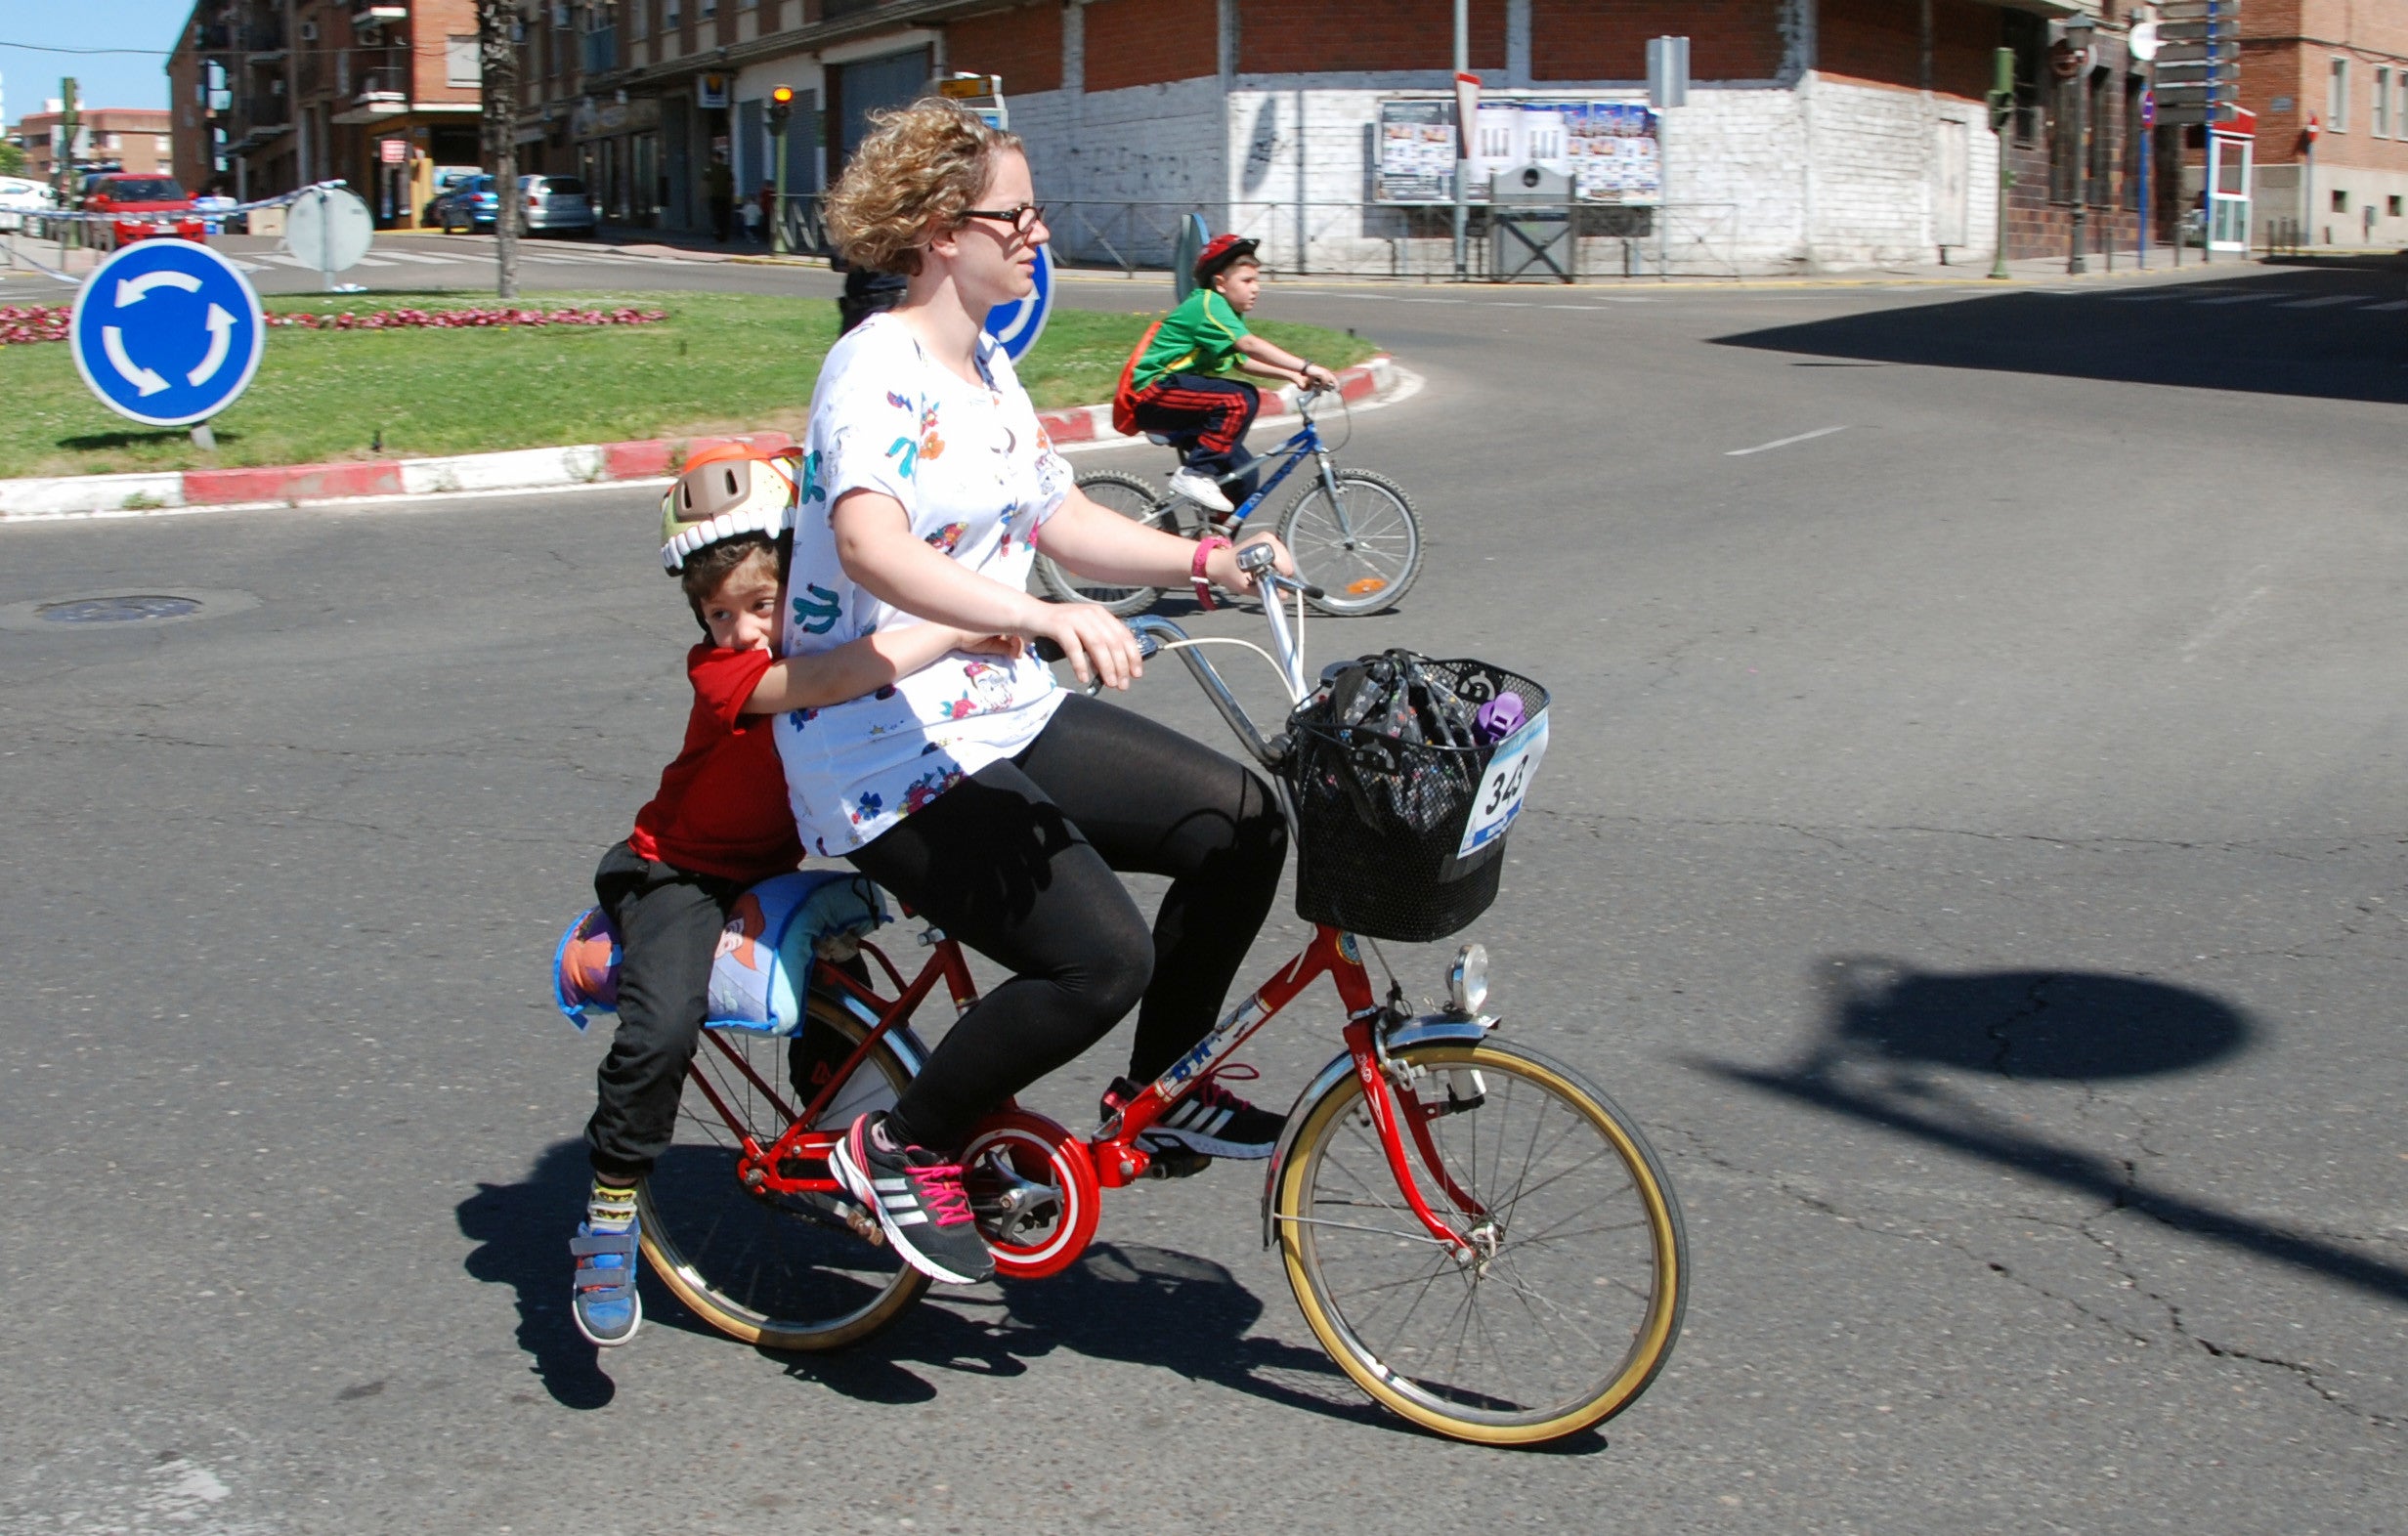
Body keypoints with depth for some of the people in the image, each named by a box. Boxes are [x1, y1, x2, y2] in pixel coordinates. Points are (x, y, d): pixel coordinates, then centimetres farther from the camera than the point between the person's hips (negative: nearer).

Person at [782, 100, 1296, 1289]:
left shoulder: (986, 367, 14)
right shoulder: (877, 367, -17)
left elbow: (1062, 521, 17)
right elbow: (869, 545, -34)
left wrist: (1202, 560, 2)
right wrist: (1044, 619, -47)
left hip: (1003, 714, 9)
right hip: (889, 755, -9)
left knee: (1240, 820, -2)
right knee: (1101, 957, -23)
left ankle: (1160, 1088, 16)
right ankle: (906, 1147, 0)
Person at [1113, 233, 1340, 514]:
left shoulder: (1227, 313, 16)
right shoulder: (1207, 303, -16)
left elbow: (1246, 362, 17)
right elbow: (1250, 345, -27)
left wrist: (1293, 376, 4)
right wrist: (1306, 367, -32)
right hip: (1152, 393, -10)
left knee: (1241, 471, 2)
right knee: (1241, 400, -28)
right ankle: (1195, 474, -21)